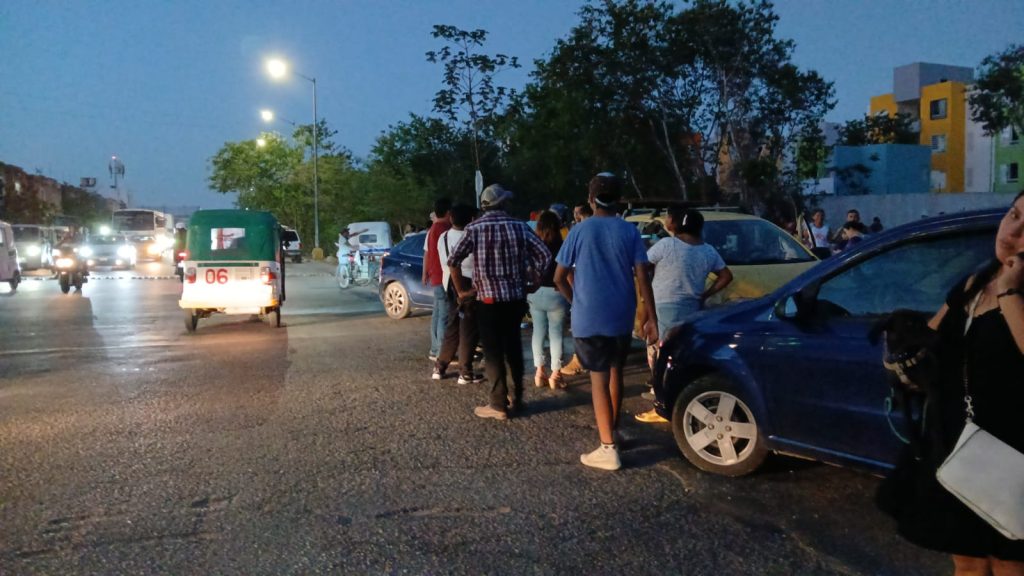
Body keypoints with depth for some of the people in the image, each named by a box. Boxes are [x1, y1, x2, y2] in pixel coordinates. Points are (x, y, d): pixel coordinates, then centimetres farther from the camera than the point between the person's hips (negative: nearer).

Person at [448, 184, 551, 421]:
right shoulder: (519, 226, 1)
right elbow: (545, 256, -1)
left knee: (493, 352, 4)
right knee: (513, 348, 16)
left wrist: (461, 290, 1)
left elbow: (453, 261, -11)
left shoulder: (474, 228, -6)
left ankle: (498, 405, 7)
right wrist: (530, 283, 9)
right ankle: (516, 399, 24)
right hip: (516, 298, 3)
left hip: (489, 300, -3)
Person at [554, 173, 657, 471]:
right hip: (621, 316, 3)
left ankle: (608, 449, -4)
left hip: (588, 318, -3)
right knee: (615, 371, 21)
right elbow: (642, 277, -6)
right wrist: (651, 318, -2)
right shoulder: (630, 231, 0)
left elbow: (559, 278, -2)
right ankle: (612, 429, 35)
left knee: (598, 379, -1)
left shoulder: (580, 231, -4)